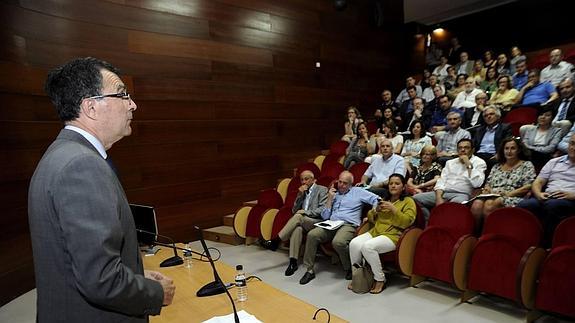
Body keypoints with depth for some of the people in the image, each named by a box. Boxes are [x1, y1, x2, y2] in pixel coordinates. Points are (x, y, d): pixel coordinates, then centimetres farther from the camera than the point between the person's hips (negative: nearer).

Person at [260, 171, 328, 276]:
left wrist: (304, 212, -15)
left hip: (317, 222, -4)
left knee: (298, 216, -31)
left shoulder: (322, 190, 3)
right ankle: (293, 262, -32)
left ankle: (275, 241, -26)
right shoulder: (302, 192, 20)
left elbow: (323, 210, -9)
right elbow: (294, 211, 12)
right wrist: (300, 195, 0)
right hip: (302, 222, 4)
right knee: (297, 228, -32)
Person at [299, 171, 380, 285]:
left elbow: (376, 199, 5)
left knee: (338, 242, -36)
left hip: (348, 225, -4)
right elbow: (325, 216, 17)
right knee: (312, 234, -23)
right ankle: (309, 270, -14)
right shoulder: (334, 194, 24)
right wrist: (330, 198, 8)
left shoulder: (358, 192, 14)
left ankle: (349, 269, -8)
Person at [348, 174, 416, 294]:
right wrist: (375, 210, 5)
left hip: (393, 235, -6)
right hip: (375, 231, 6)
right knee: (354, 243, -23)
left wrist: (393, 209, -15)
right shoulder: (384, 200, 26)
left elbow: (407, 222, -7)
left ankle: (380, 279, -14)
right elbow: (371, 218, 26)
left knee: (368, 246, -33)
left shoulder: (408, 201, 8)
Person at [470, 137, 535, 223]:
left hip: (512, 199, -4)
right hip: (492, 196, 4)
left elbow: (528, 187, 0)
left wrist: (508, 193, -12)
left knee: (490, 204, -37)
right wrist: (486, 189, -2)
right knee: (477, 204, -32)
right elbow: (488, 184, 23)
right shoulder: (496, 167, 25)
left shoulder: (527, 165, 12)